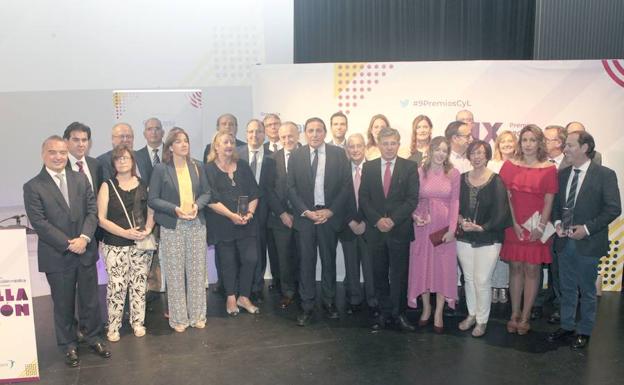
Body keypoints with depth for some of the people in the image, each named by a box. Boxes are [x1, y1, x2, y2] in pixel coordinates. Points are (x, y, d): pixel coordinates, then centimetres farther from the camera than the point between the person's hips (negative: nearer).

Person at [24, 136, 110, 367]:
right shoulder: (33, 187, -5)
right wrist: (68, 244, -17)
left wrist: (84, 238, -14)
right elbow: (39, 222, -12)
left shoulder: (81, 179, 6)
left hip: (85, 251, 3)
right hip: (57, 256, -3)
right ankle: (68, 345, 28)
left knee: (90, 300, 13)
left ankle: (93, 337, 32)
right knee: (63, 304, 11)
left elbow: (92, 211, 1)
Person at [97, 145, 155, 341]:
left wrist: (148, 229, -9)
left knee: (139, 284, 6)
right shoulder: (107, 186, 2)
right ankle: (113, 327, 12)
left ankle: (138, 322, 21)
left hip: (141, 244, 2)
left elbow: (151, 212, 11)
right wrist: (125, 232, -15)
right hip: (115, 245, -2)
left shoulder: (143, 185, 8)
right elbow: (101, 218, -3)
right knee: (116, 286, -3)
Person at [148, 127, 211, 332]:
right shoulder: (161, 169, -5)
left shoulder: (196, 167, 7)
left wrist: (197, 205, -9)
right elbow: (152, 199, -5)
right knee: (175, 274, 3)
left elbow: (206, 192, 11)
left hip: (196, 224, 3)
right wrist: (175, 209, -17)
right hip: (172, 227, -3)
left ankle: (197, 315, 20)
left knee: (197, 271, 7)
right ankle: (178, 318, 16)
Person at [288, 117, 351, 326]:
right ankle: (307, 306, 13)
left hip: (330, 215, 0)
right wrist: (306, 211, -10)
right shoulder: (296, 156, 3)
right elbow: (291, 188, 1)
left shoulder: (338, 154, 1)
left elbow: (346, 185, -1)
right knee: (306, 261, 3)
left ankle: (329, 301, 25)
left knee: (329, 260, 10)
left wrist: (330, 211, -9)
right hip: (305, 216, 0)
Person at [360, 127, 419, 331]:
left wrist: (392, 220, -14)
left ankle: (398, 313, 16)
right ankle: (384, 312, 20)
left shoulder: (409, 167, 1)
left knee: (399, 274, 4)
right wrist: (377, 220, -11)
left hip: (400, 229, -2)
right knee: (379, 274, 8)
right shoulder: (368, 167, 6)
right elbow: (363, 198, 2)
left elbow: (412, 198, -5)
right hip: (375, 229, 2)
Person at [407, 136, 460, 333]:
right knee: (422, 266, 8)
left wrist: (452, 229, -9)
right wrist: (415, 216, -16)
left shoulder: (453, 173, -1)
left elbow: (455, 202, -3)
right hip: (423, 226, 1)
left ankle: (439, 313, 16)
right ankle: (426, 308, 25)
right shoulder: (419, 172, 0)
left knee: (443, 267, 4)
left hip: (444, 227, 0)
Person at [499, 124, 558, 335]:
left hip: (536, 228, -1)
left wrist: (541, 227, -11)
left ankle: (525, 316, 13)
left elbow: (549, 201, -2)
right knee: (515, 268, 7)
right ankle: (514, 314, 16)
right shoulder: (510, 165, 3)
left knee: (532, 270, 4)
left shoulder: (548, 168, -2)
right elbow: (506, 197, 1)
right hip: (513, 225, 1)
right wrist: (514, 224, -7)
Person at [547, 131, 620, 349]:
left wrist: (587, 228, -17)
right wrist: (557, 222, -3)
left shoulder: (605, 175, -9)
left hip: (588, 243, -4)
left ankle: (584, 331, 24)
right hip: (565, 240, 5)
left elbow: (613, 208, -11)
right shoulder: (563, 174, 6)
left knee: (587, 290, 9)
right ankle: (567, 326, 30)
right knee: (567, 288, 15)